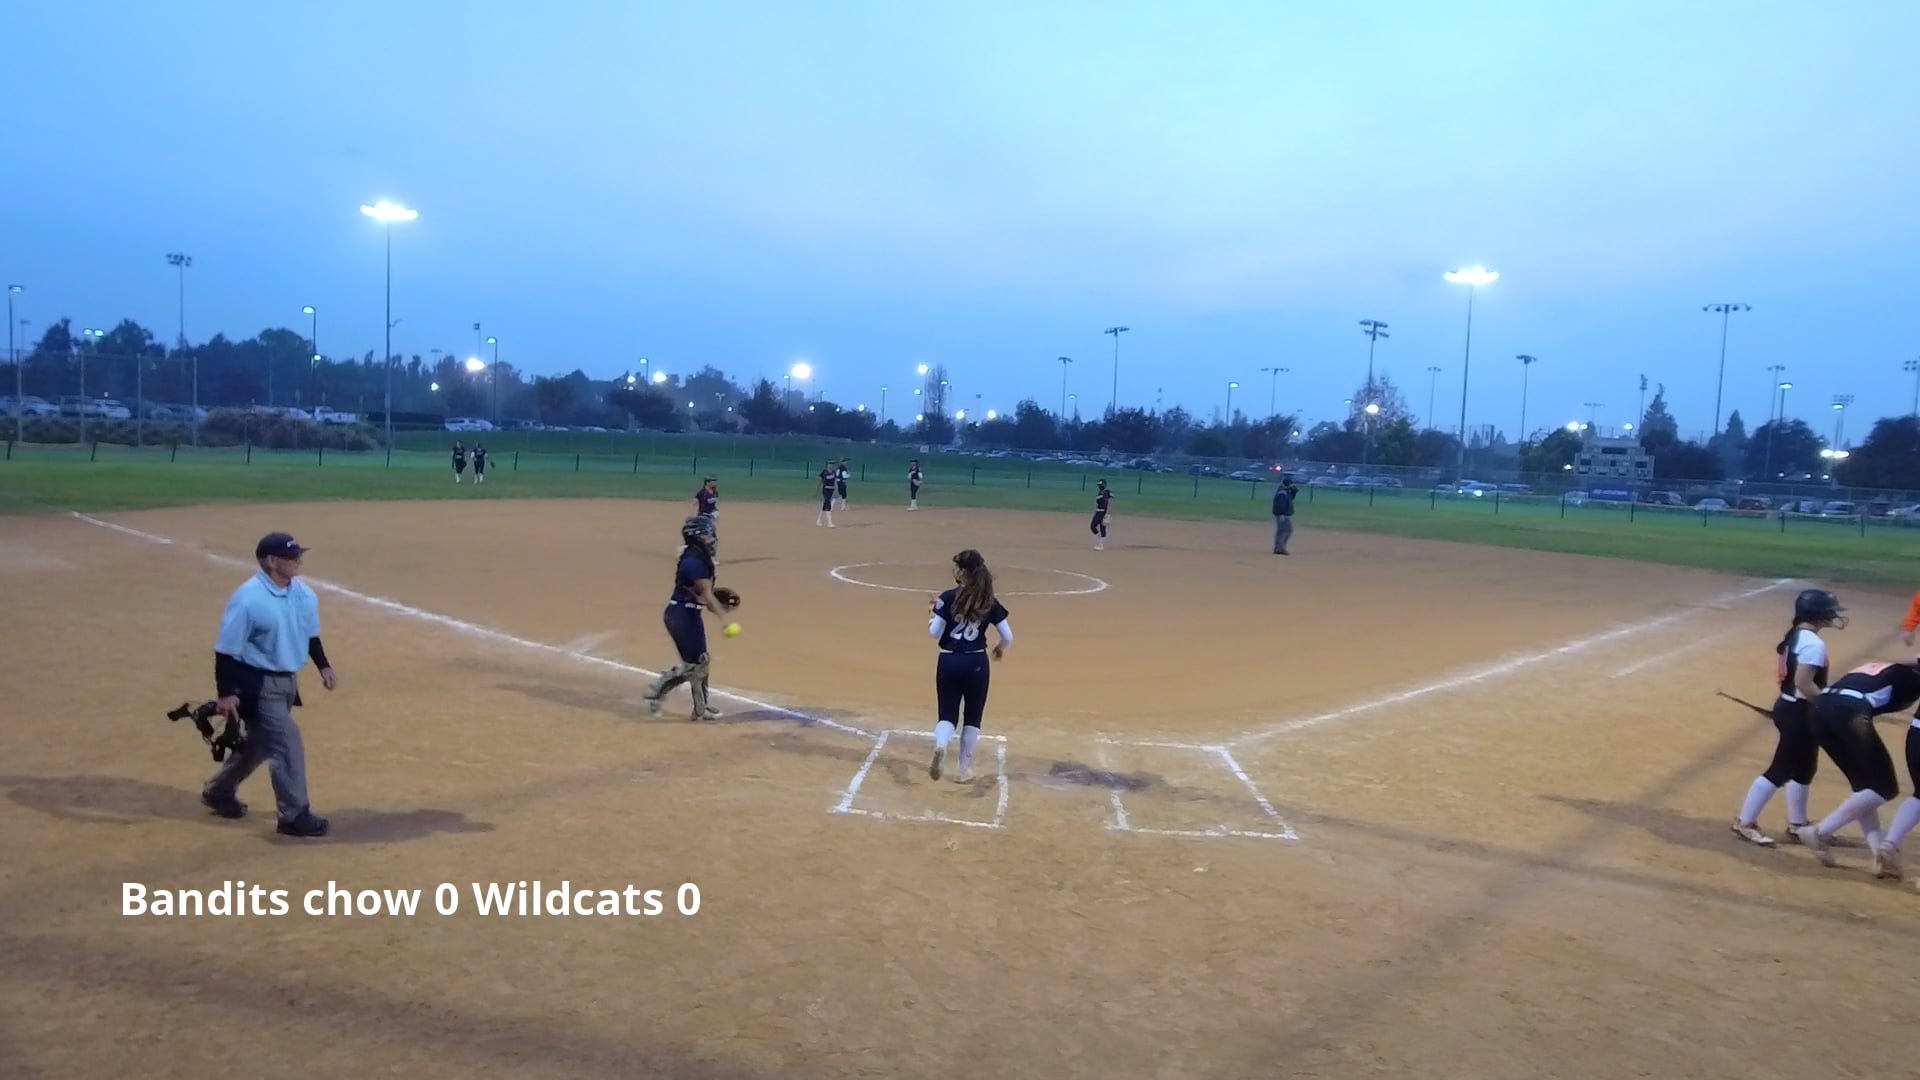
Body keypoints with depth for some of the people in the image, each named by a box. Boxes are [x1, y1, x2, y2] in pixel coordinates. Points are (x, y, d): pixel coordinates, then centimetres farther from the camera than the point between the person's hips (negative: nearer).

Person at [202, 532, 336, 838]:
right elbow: (226, 649, -17)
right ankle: (294, 815, 1)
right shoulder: (248, 599, -22)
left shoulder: (302, 593, 0)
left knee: (259, 742, 22)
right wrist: (226, 692, -19)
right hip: (256, 684, -8)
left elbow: (310, 634, 16)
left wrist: (323, 664, 10)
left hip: (287, 681, 8)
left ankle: (218, 791, 45)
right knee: (288, 743, -9)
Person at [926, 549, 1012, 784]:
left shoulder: (948, 598, -8)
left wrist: (935, 613, 9)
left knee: (948, 714, 9)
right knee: (972, 716, 16)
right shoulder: (990, 602, -1)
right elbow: (1008, 637, -1)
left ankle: (940, 746, -22)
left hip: (949, 662, -1)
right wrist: (1000, 649, 21)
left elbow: (934, 634, -8)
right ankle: (964, 768, 19)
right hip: (976, 663, 1)